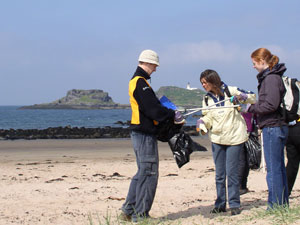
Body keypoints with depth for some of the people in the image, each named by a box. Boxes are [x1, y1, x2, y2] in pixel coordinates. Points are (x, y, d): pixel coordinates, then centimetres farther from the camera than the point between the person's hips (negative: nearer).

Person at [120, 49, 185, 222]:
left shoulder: (136, 81, 18)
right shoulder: (140, 82, -15)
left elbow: (151, 106, 18)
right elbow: (154, 109, -20)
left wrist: (170, 113, 8)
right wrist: (173, 115, -9)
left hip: (140, 133, 11)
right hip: (145, 135, -11)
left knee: (143, 173, 17)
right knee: (149, 174, -5)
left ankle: (129, 211, 20)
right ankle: (140, 215, -1)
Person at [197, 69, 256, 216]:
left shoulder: (231, 91, -3)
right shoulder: (207, 99, 11)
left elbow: (252, 98, 2)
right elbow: (208, 117, 6)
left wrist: (242, 97, -17)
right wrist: (202, 122, -15)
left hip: (234, 138, -4)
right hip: (217, 139, 4)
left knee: (232, 173, -5)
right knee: (219, 174, 7)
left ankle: (234, 204, 4)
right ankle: (220, 204, 15)